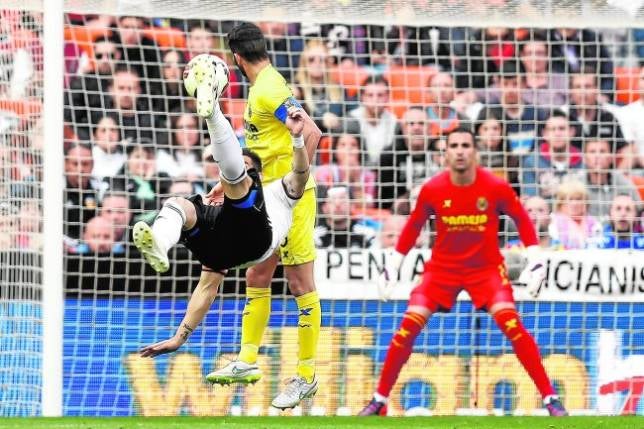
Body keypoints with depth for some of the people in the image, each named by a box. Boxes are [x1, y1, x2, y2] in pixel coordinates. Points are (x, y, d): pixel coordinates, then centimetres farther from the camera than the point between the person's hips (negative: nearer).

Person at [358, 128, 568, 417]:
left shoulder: (496, 188, -14)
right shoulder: (432, 190, -11)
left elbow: (522, 220, 2)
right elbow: (413, 227, 6)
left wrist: (535, 260, -5)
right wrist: (392, 266, 7)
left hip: (486, 268, -1)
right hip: (442, 267, 1)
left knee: (512, 325, -21)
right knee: (408, 327, -10)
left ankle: (550, 398, -12)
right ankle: (379, 400, 5)